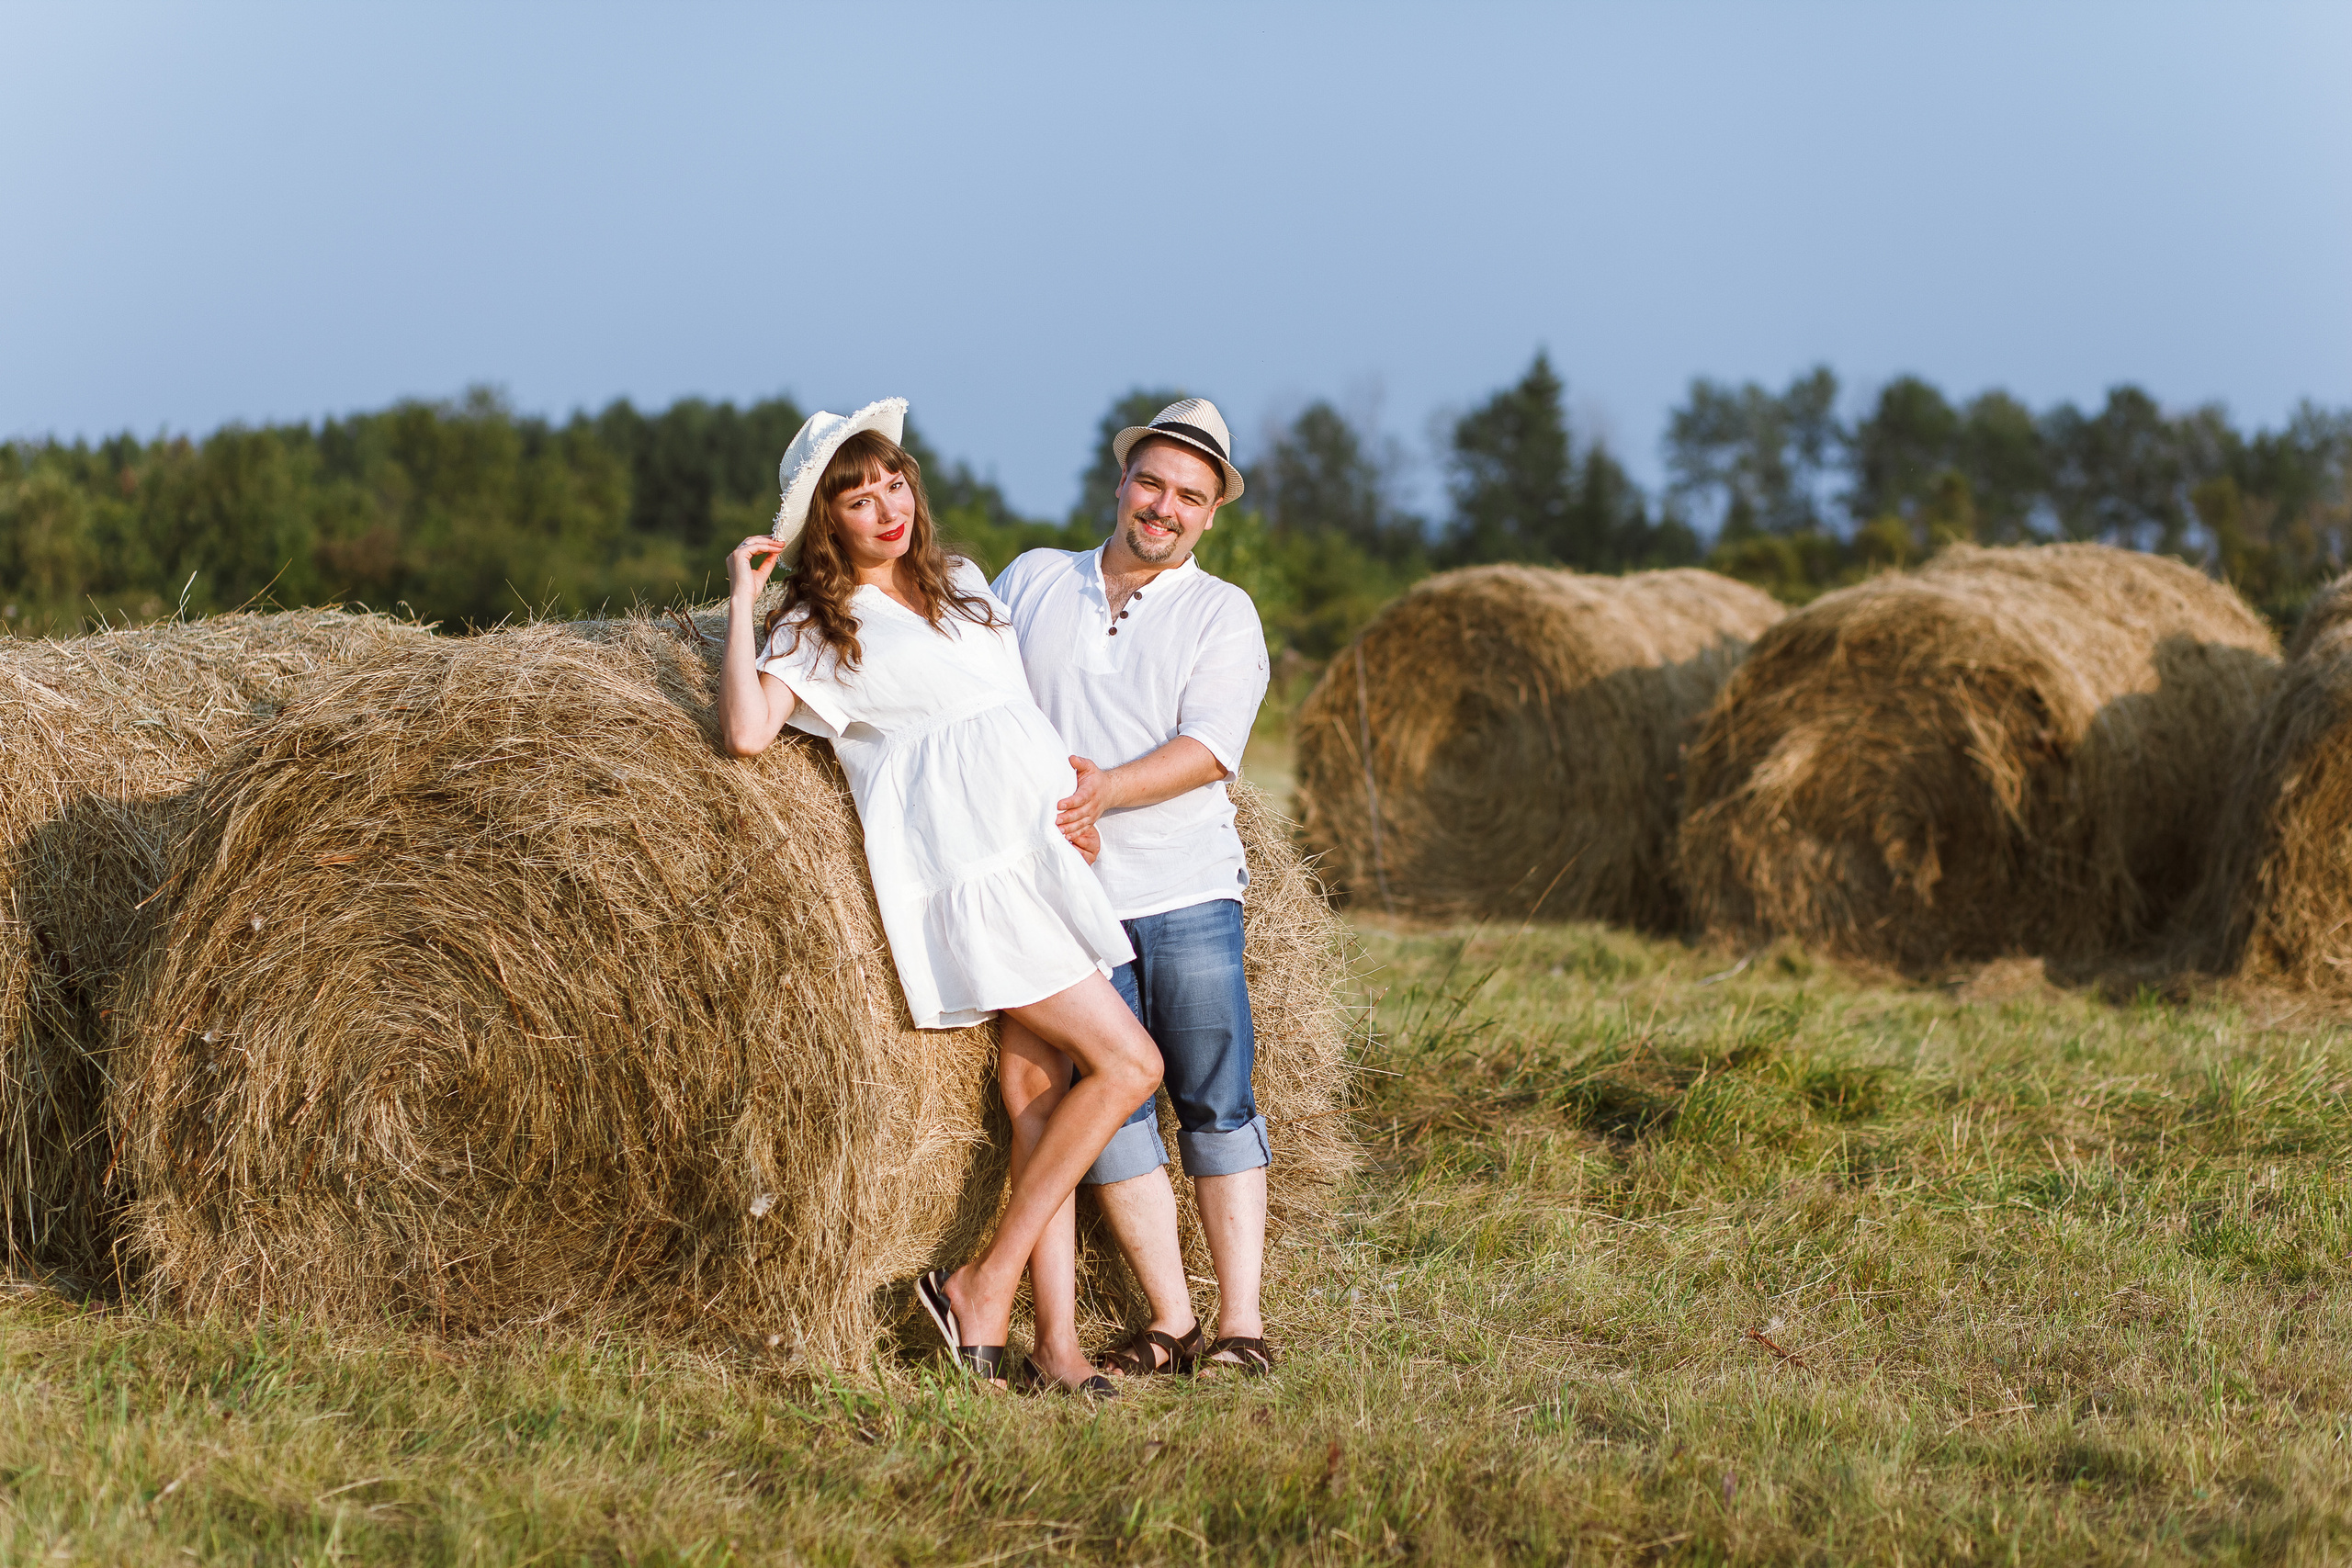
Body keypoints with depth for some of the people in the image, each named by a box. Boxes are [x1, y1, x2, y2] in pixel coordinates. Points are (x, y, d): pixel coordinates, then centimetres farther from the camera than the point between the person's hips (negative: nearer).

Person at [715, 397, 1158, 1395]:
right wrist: (742, 595, -9)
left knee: (1040, 1087, -2)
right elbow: (745, 731, -13)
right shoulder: (818, 626, 3)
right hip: (963, 854, -6)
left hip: (1042, 843, 6)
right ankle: (982, 1288, -8)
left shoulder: (962, 584, 21)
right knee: (1127, 1062, -13)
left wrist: (1083, 785, 5)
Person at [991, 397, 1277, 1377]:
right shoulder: (1033, 580, 14)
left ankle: (1243, 1324, -1)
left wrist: (1107, 790, -23)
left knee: (1216, 1099, -3)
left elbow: (1211, 747, -7)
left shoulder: (1223, 613, 7)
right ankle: (1171, 1323, 0)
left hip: (1186, 889, -1)